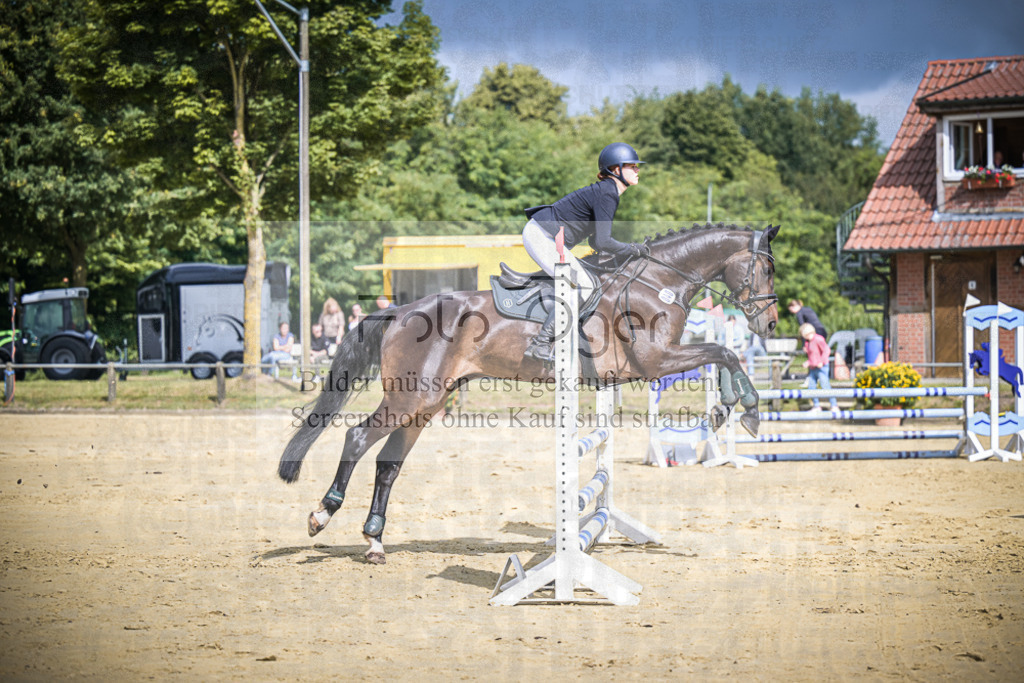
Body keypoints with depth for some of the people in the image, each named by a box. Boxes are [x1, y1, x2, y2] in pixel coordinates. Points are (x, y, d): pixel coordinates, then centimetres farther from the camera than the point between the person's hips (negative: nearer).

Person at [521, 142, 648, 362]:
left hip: (552, 240, 10)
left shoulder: (608, 192, 14)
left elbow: (595, 240, 22)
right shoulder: (606, 194, -17)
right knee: (581, 286, -15)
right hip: (540, 236, -10)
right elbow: (602, 242, -22)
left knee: (590, 284, 10)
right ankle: (539, 345, -15)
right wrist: (631, 249, -8)